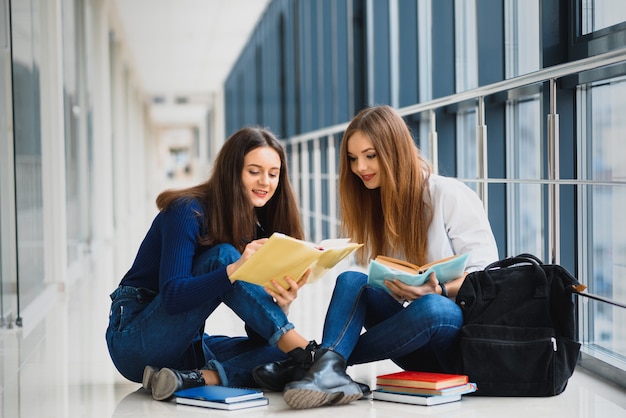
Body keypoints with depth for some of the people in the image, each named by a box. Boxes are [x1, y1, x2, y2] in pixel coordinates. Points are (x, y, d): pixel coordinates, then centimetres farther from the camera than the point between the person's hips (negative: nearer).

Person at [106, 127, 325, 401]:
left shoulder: (258, 233, 4)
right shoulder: (188, 212, -14)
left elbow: (259, 333, -2)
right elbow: (172, 296, -25)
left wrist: (281, 305, -25)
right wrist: (235, 269, -38)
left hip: (188, 347, 7)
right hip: (136, 340, -6)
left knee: (284, 353, -17)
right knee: (221, 256, -27)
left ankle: (194, 378, -33)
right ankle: (301, 348, -33)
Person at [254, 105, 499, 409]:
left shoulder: (449, 195, -7)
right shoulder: (372, 206, 14)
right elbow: (378, 288, 7)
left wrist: (439, 290, -28)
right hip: (419, 348, 5)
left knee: (430, 308, -39)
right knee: (351, 280, -20)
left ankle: (330, 359, -28)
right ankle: (329, 372, -42)